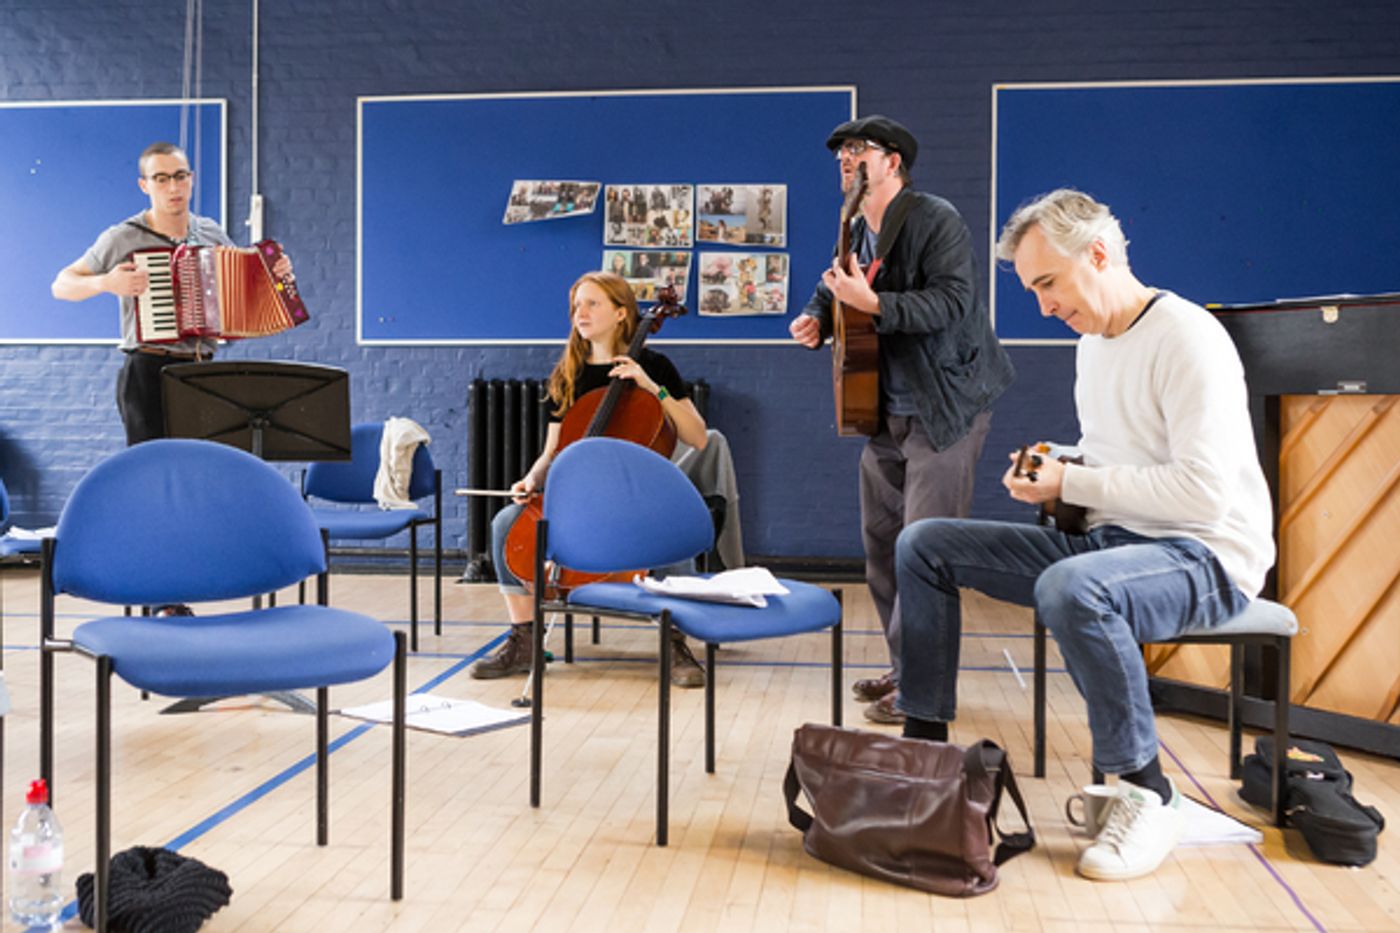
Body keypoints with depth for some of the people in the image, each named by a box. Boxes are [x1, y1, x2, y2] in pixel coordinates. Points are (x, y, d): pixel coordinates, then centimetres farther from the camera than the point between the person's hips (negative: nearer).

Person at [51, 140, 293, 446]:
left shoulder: (212, 233, 9)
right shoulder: (122, 239, -3)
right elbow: (61, 285, 3)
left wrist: (275, 272, 2)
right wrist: (106, 283, -16)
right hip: (148, 375, -4)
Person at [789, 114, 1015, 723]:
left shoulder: (935, 220, -12)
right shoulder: (857, 233, 13)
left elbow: (952, 302, -24)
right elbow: (833, 288, 29)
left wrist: (871, 302, -30)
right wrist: (817, 318, 7)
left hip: (943, 410, -8)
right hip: (886, 413, 9)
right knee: (881, 542, 12)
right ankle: (904, 670, 25)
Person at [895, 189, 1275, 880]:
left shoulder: (1187, 338, -15)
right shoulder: (1093, 344, 13)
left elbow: (1204, 492, -24)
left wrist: (1072, 483, -17)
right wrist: (1055, 467, 3)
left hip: (1206, 560, -9)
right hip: (1108, 540, 9)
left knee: (1070, 588, -41)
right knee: (923, 545, 1)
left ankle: (1146, 794, -20)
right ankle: (926, 743, 4)